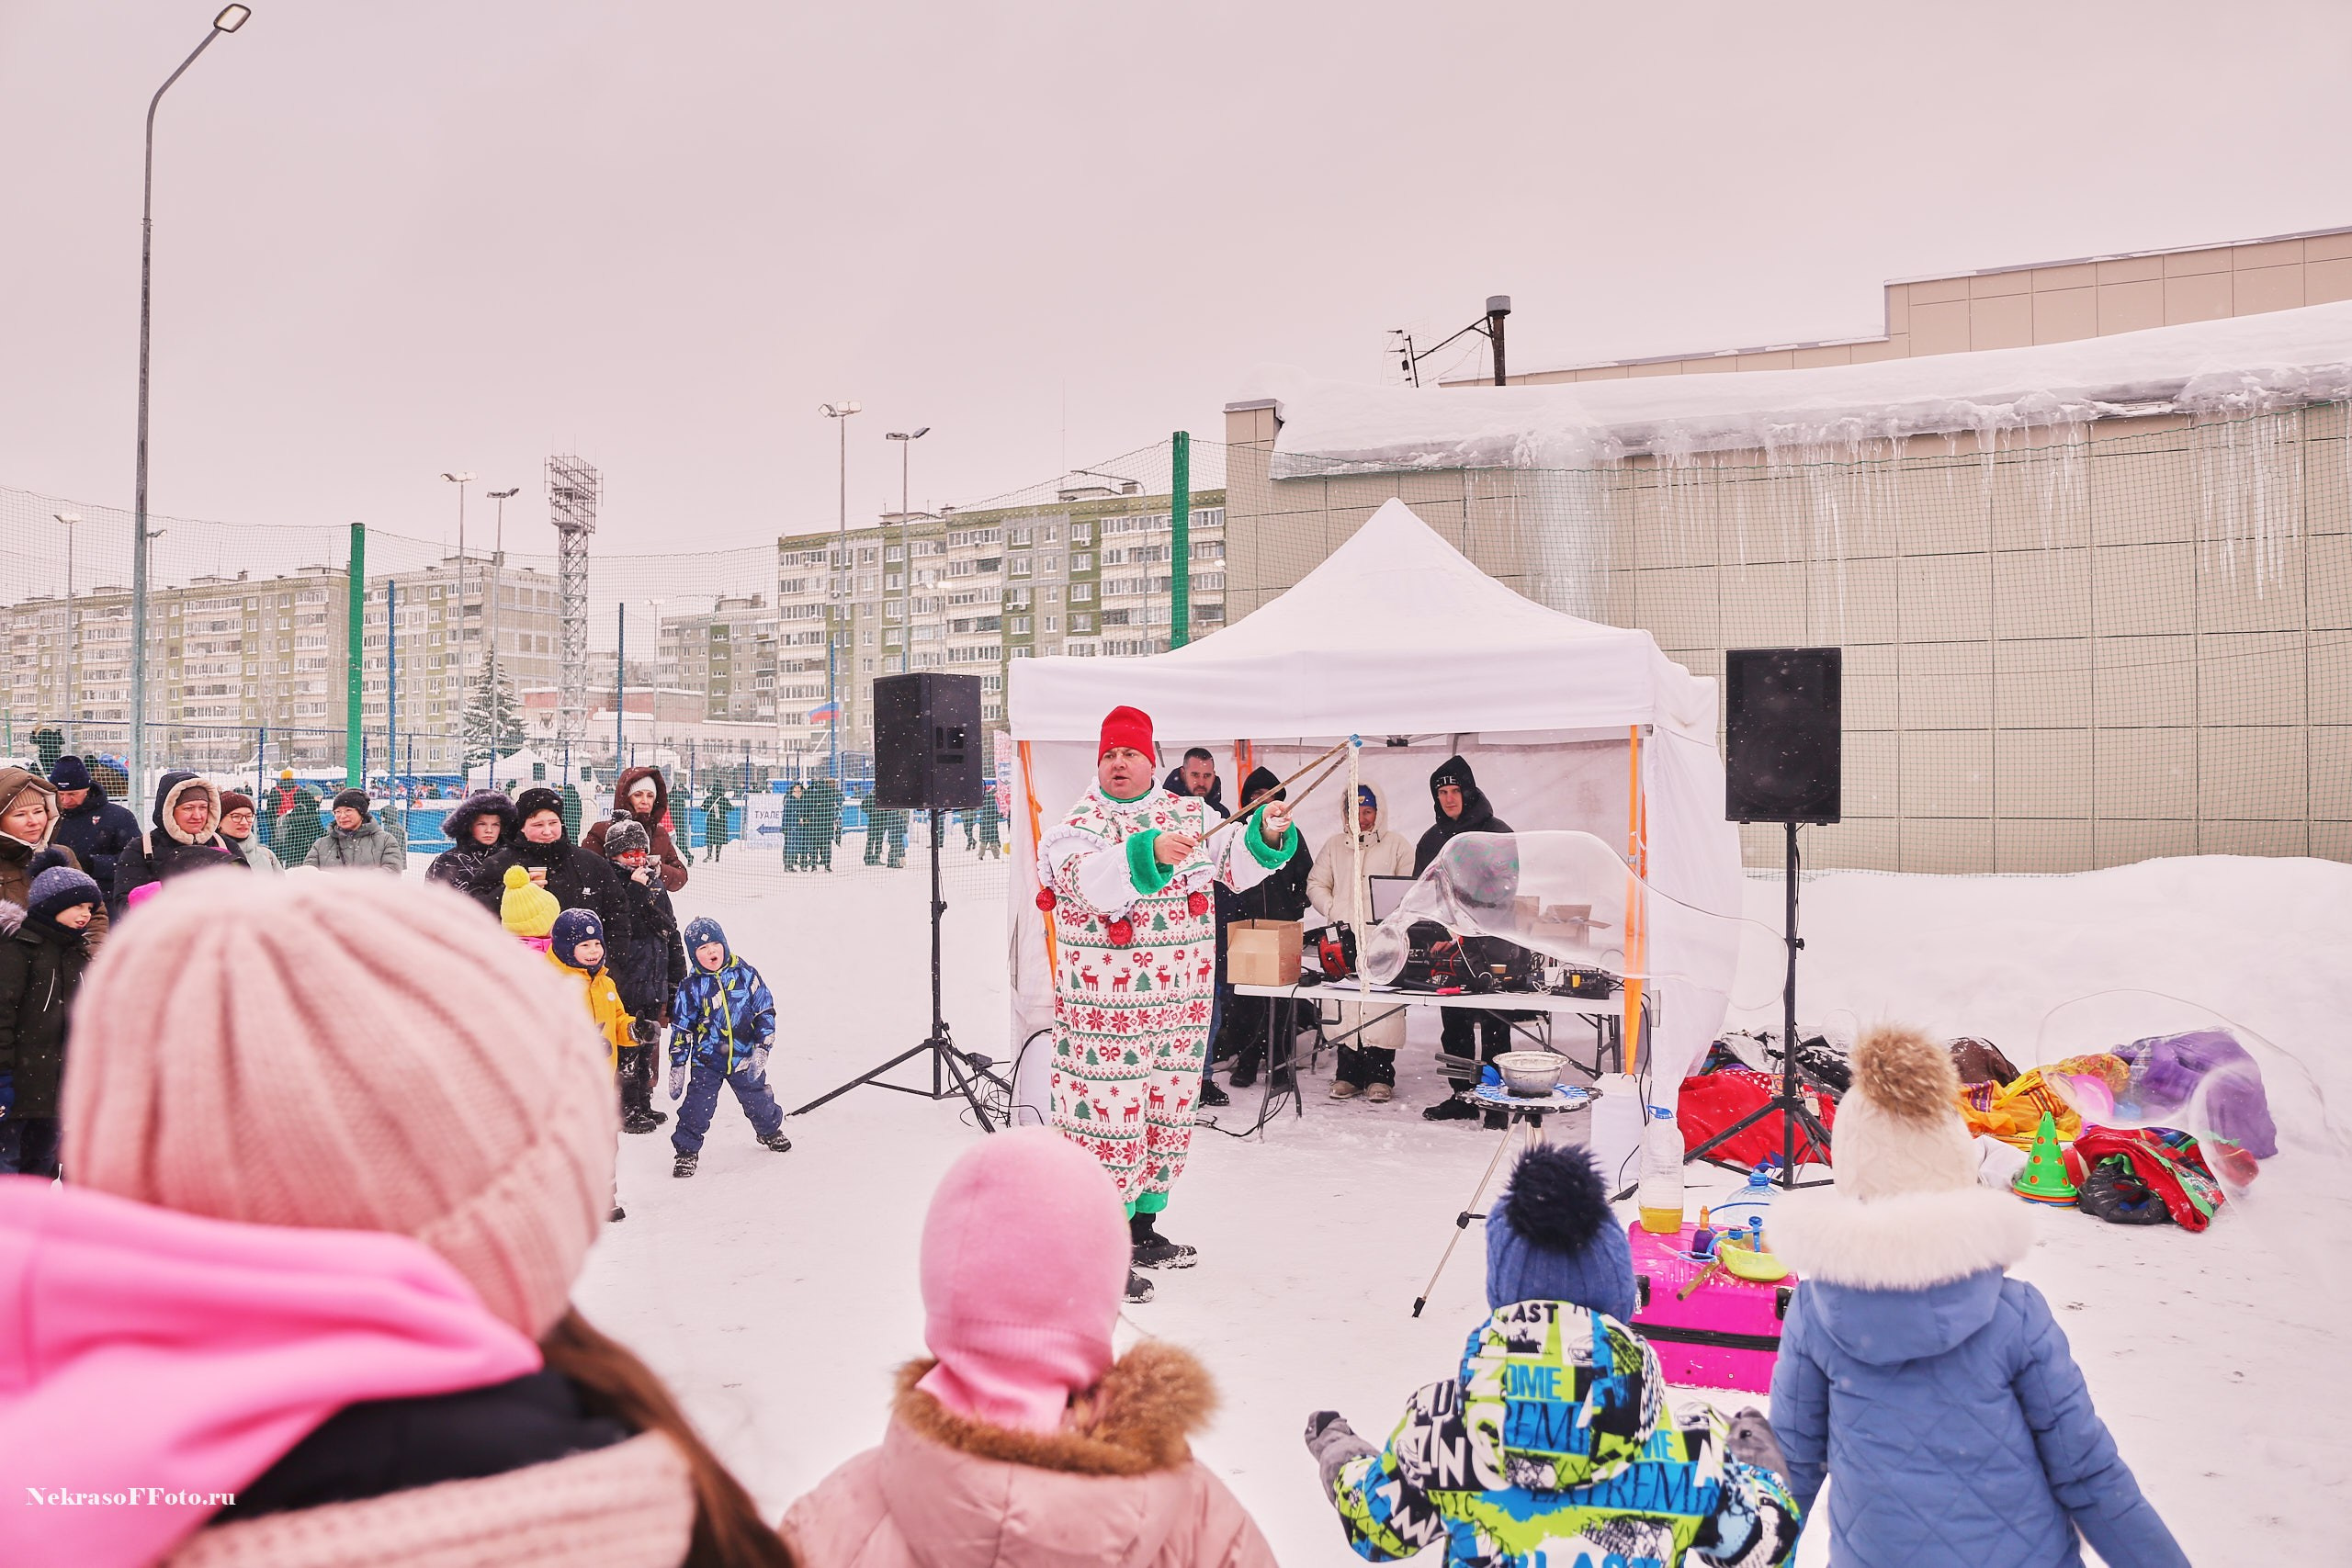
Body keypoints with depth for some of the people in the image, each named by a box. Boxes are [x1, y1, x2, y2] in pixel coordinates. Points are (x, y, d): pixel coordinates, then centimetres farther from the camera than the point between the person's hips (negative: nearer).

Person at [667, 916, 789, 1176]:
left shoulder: (746, 975, -5)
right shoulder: (691, 987, -5)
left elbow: (766, 1013, -1)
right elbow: (681, 1029, 1)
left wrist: (761, 1049, -9)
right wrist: (677, 1066, -1)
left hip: (744, 1058, 1)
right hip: (706, 1061, -1)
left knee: (758, 1100, 15)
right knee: (697, 1107, -7)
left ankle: (770, 1131, 42)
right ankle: (687, 1150, 11)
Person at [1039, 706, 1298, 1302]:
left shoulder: (1190, 812, 10)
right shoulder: (1079, 823, -7)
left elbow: (1233, 867, 7)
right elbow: (1093, 882, -26)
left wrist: (1266, 835, -13)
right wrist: (1150, 852, -41)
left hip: (1182, 1000, 6)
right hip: (1107, 1004, -6)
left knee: (1169, 1110, 15)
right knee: (1110, 1115, -6)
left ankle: (1142, 1226, 31)